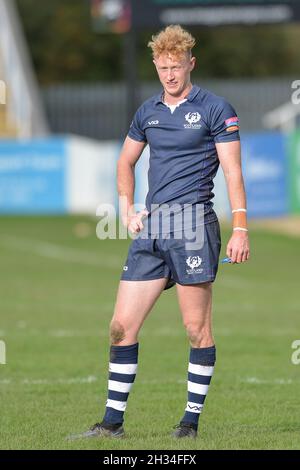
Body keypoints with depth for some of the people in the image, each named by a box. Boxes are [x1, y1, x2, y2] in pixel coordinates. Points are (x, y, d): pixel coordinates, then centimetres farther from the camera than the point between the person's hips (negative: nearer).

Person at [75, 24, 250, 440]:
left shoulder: (215, 109, -1)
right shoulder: (148, 112, 15)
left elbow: (233, 172, -6)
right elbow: (126, 161, 29)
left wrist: (240, 229, -14)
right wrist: (127, 210, 15)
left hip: (193, 223, -5)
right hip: (150, 230, 6)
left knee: (197, 328, -3)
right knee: (122, 325, 0)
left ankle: (191, 421, 6)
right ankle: (113, 421, 6)